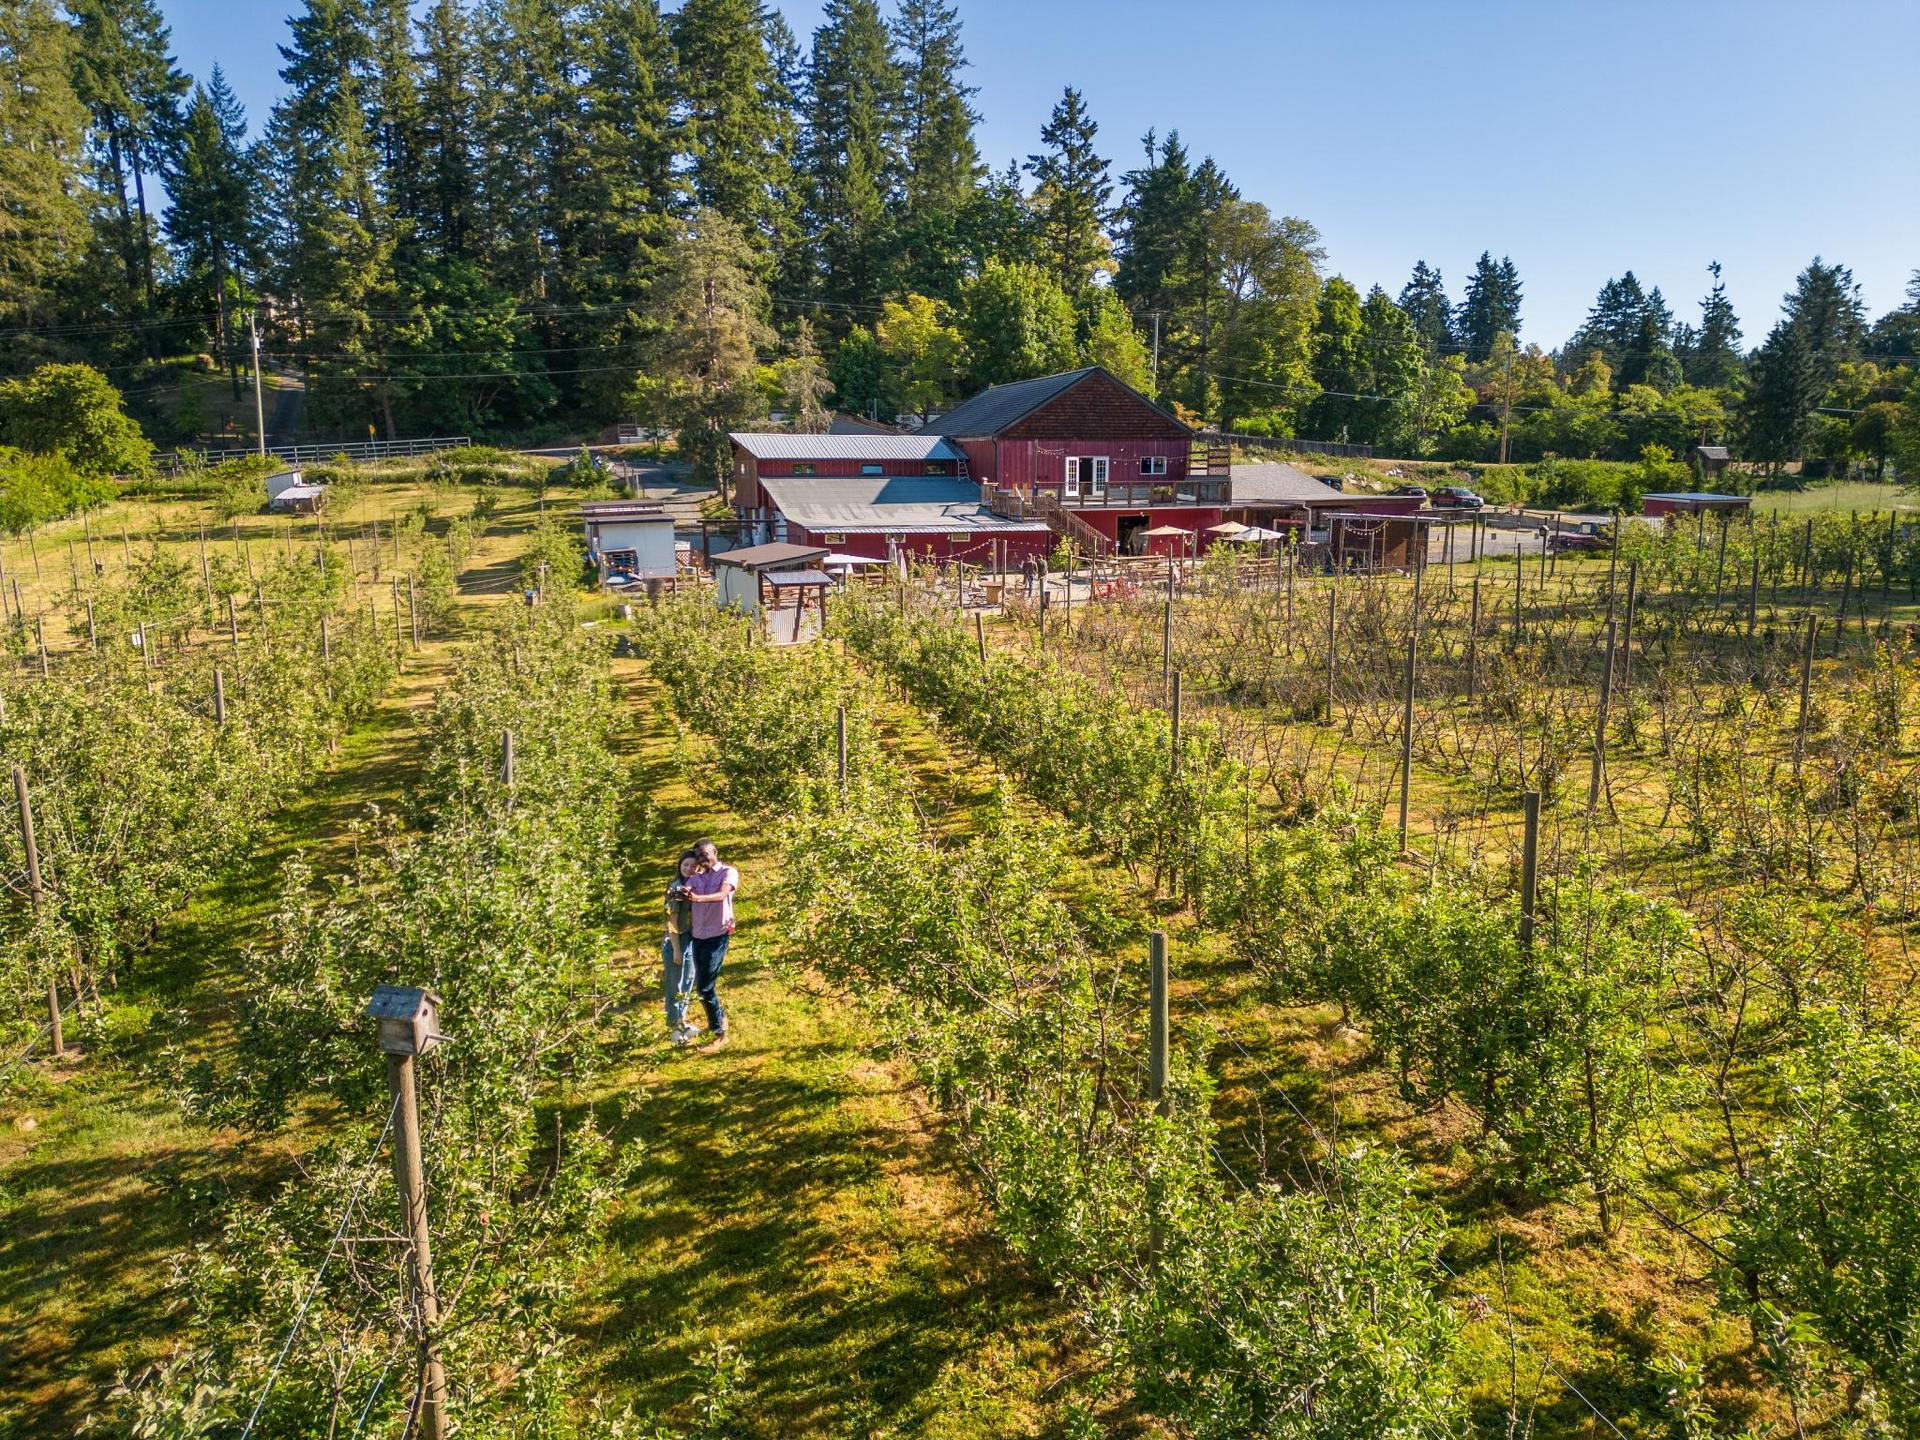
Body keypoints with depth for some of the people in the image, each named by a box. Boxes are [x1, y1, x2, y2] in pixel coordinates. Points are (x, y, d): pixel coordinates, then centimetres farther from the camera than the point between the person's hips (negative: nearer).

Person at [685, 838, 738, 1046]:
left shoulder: (728, 872, -3)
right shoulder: (696, 878, 14)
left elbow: (722, 895, -22)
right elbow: (685, 892, -6)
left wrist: (698, 898, -40)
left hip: (717, 935, -6)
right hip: (698, 936, 6)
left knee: (705, 987, -8)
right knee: (701, 985, 13)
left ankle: (720, 1033, 2)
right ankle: (719, 1018, 36)